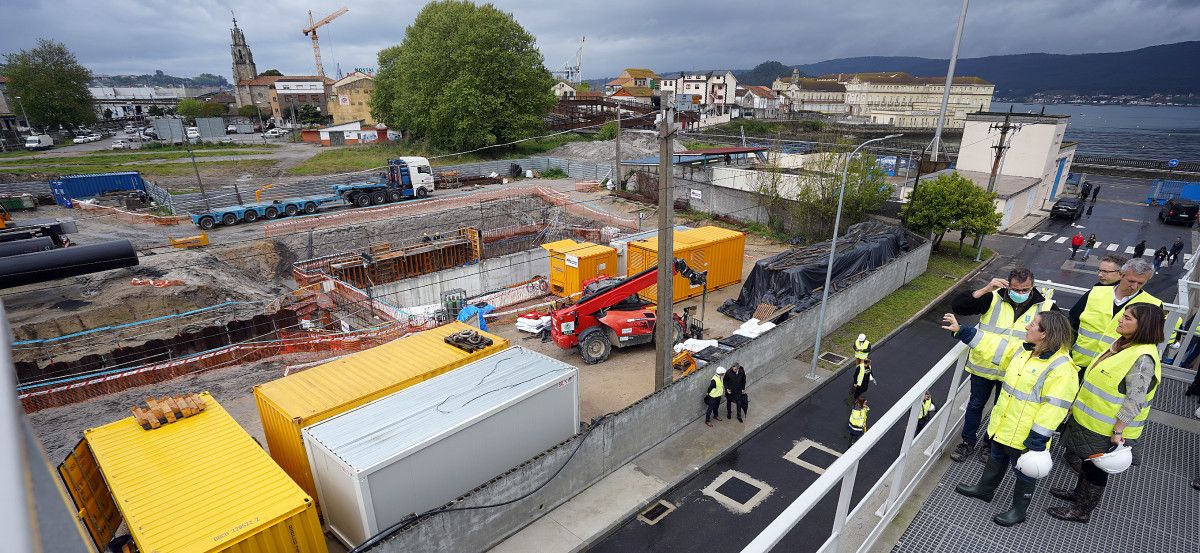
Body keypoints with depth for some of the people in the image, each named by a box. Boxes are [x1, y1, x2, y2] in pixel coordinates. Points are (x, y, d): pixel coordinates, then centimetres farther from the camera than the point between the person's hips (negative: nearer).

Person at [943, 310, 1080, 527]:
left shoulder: (1061, 368, -27)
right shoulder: (1023, 350, -3)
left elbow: (1052, 409, -26)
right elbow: (994, 346, 10)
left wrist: (1037, 443, -24)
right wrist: (960, 330, 6)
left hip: (1025, 436, -8)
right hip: (1003, 426, 8)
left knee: (1024, 472, 16)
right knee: (997, 459, 28)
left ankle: (1019, 510, 37)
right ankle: (985, 489, 49)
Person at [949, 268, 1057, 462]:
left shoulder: (1045, 307, -11)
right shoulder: (993, 298, -13)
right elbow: (957, 306, -21)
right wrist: (984, 290, -31)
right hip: (983, 365, 0)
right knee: (976, 404, 15)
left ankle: (990, 443, 41)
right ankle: (968, 441, 34)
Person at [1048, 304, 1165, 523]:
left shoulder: (1143, 359, -25)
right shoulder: (1122, 344, 3)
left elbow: (1135, 401, -25)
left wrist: (1118, 431, -23)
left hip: (1107, 430, -8)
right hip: (1090, 419, 8)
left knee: (1095, 466, 9)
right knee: (1087, 460, 24)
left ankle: (1083, 510, 26)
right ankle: (1079, 493, 43)